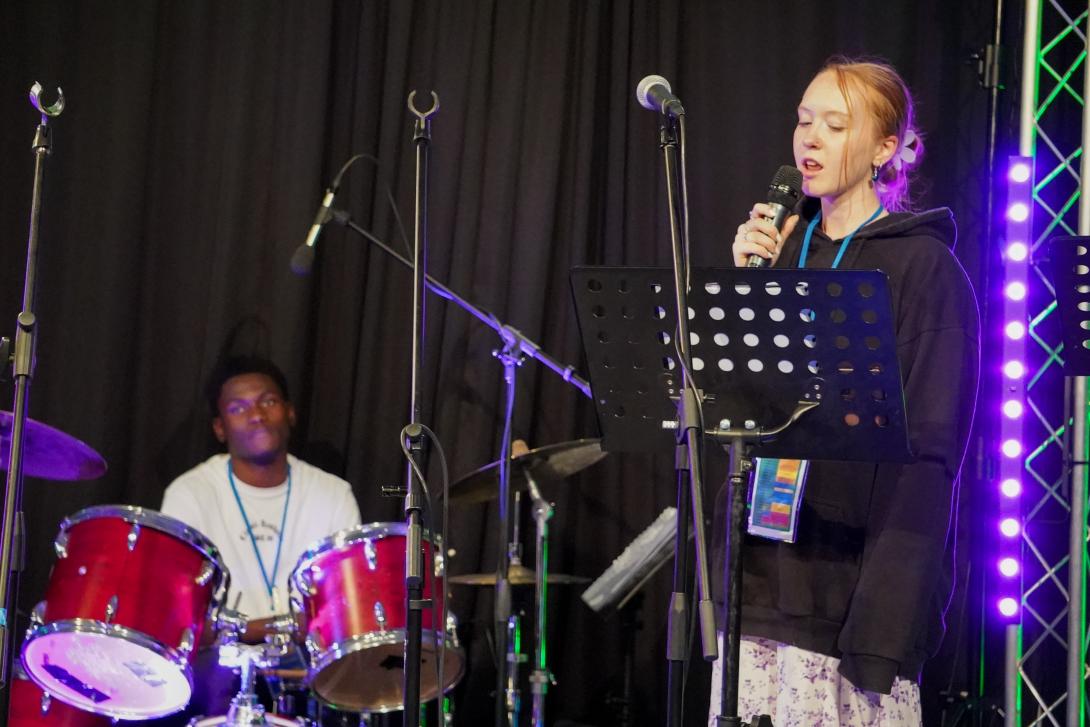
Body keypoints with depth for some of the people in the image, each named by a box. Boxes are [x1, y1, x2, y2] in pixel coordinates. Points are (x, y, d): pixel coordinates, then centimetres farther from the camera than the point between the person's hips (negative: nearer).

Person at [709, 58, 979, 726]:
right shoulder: (782, 246, 14)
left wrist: (886, 619, -18)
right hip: (763, 574, 6)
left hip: (850, 577, -5)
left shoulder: (922, 265, -5)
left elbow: (930, 450, -11)